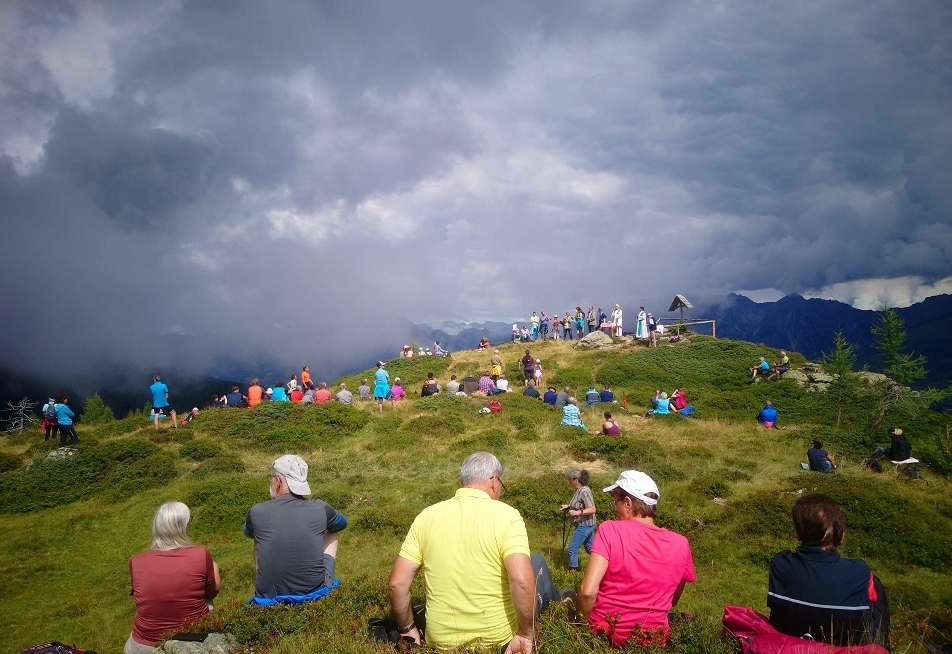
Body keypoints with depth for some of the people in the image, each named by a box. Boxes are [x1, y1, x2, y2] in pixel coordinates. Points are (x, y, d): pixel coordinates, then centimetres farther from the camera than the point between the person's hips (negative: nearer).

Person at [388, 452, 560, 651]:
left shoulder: (426, 516, -4)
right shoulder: (506, 515, -14)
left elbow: (397, 584, -6)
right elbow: (521, 581, -28)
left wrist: (408, 629, 8)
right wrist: (526, 634, -15)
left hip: (442, 640, 3)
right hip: (499, 638, -3)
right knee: (537, 562, 22)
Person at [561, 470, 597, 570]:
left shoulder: (584, 491, -22)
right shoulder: (579, 490, 6)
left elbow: (592, 509, -26)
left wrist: (578, 512, -35)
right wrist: (568, 506, 13)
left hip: (584, 525, -10)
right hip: (585, 525, 10)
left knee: (572, 549, -2)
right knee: (590, 548, 18)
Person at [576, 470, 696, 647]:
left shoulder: (609, 530, -16)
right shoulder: (680, 544, -5)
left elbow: (588, 591, -23)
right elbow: (672, 601, 8)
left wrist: (584, 621, -5)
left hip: (604, 632, -4)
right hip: (653, 639, 4)